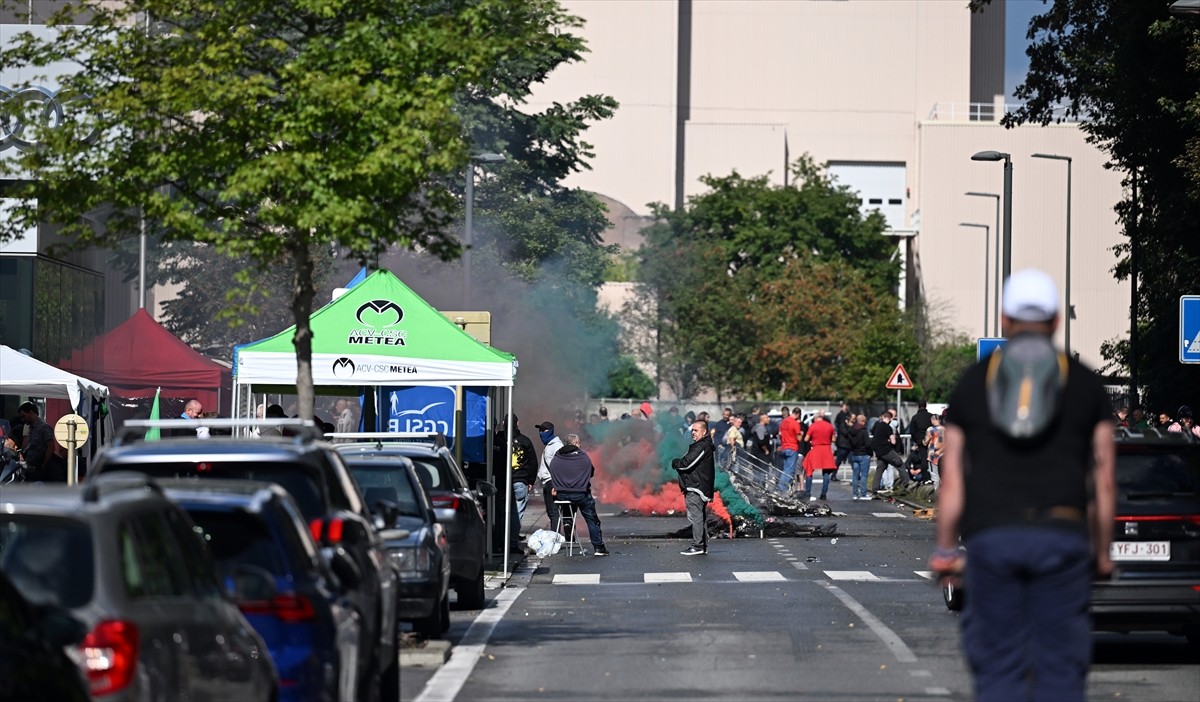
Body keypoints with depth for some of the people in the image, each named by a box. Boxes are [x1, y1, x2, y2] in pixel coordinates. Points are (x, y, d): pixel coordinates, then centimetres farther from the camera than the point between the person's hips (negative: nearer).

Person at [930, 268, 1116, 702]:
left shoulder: (972, 383, 9)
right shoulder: (1086, 384, 8)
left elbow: (952, 481, 6)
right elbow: (1103, 482, 5)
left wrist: (945, 551, 12)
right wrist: (1102, 552, 13)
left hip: (991, 536, 1)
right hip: (1061, 536, 0)